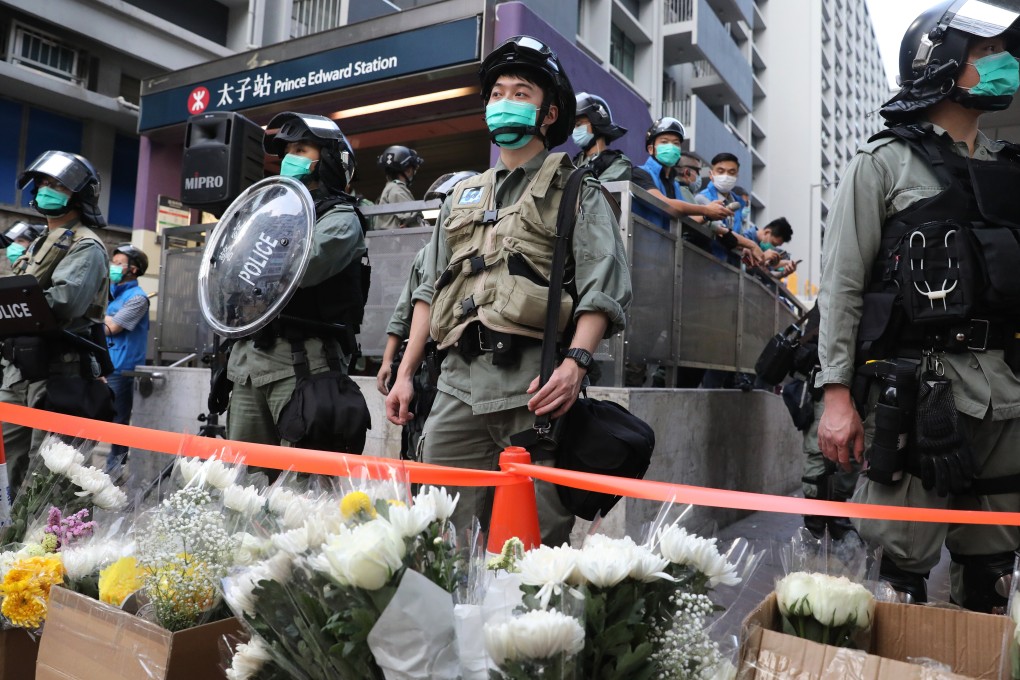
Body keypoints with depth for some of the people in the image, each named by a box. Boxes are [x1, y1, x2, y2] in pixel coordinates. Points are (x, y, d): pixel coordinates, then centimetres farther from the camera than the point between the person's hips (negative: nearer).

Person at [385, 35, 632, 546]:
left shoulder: (576, 192, 9)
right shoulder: (462, 196, 25)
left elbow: (603, 287, -4)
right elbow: (430, 291, 23)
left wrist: (575, 361, -21)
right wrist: (405, 374, 15)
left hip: (534, 387, -4)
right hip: (458, 385, 5)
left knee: (538, 538, 0)